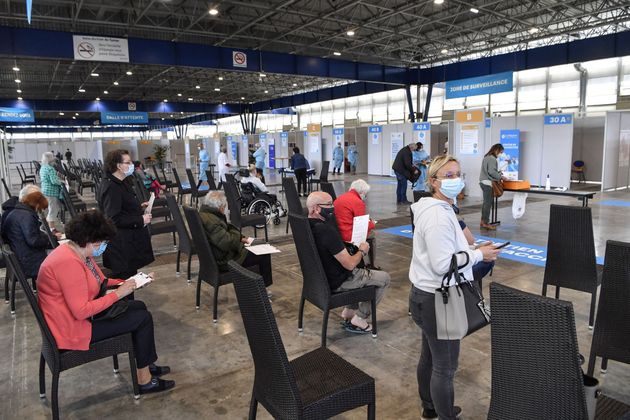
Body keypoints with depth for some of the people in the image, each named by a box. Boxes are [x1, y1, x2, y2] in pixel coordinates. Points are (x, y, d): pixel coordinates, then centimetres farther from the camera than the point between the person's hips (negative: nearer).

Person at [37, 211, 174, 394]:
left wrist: (127, 283, 0)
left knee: (139, 307, 12)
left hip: (80, 315, 10)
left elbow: (101, 281, 13)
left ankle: (145, 364, 23)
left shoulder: (81, 254, 3)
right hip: (72, 331, -10)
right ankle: (145, 380, 6)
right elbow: (81, 311, -31)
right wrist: (118, 293, -25)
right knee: (143, 318, -9)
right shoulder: (69, 263, -29)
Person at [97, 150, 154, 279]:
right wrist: (141, 220, -21)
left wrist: (139, 207, 10)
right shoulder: (111, 187, -21)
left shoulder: (122, 182, 11)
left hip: (130, 239, 10)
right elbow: (114, 219, -25)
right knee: (124, 278, 0)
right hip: (121, 245, -10)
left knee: (131, 274, 19)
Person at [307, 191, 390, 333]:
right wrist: (362, 251, -8)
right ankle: (359, 320, 9)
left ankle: (349, 311, 30)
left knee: (360, 269, 33)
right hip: (336, 283, -9)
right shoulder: (326, 230, -32)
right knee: (384, 278, 6)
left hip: (320, 276, 9)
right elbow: (349, 264, -27)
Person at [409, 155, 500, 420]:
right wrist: (479, 254, -17)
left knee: (430, 357, 24)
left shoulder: (439, 208, 9)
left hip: (430, 296, 11)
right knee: (445, 366, 6)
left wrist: (471, 249, 10)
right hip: (437, 300, -11)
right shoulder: (437, 216, -25)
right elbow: (443, 265, -27)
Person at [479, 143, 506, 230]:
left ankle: (483, 221, 18)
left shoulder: (486, 157, 16)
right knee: (488, 203, -5)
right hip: (488, 183, -10)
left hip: (484, 182, 10)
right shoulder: (492, 158, -14)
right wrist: (500, 177, -7)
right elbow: (491, 171, -19)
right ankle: (486, 223, -2)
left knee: (486, 202, 14)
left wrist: (498, 174, 16)